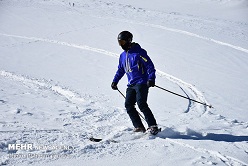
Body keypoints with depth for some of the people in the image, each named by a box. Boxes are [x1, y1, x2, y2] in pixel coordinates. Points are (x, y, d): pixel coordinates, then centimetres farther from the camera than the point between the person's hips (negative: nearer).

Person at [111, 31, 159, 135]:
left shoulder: (139, 52, -7)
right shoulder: (123, 56, 17)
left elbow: (150, 66, -10)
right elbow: (120, 70, 31)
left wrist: (151, 79, -21)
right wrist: (115, 81, 25)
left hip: (141, 83, -8)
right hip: (131, 84, 8)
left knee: (141, 104, -17)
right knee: (128, 105, -4)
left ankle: (153, 126, -13)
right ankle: (139, 127, 1)